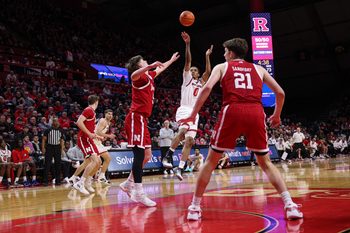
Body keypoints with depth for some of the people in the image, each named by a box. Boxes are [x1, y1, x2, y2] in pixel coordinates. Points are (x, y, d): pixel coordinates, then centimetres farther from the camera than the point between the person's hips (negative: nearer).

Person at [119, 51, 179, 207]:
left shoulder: (149, 76, 21)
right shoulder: (140, 76, -5)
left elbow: (160, 68, 42)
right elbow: (134, 75, -32)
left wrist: (172, 60, 53)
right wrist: (150, 66, -42)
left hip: (141, 119, 10)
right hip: (136, 118, -10)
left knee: (147, 155, 11)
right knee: (139, 155, -12)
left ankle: (129, 184, 21)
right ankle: (139, 193, -11)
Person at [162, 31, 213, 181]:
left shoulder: (201, 83, 24)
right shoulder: (187, 78, 10)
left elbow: (208, 71, 17)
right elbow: (188, 61, 0)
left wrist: (207, 56, 19)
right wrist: (188, 44, -9)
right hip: (184, 109, -6)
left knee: (189, 141, -2)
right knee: (184, 130, -34)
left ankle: (180, 169, -3)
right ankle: (168, 156, -25)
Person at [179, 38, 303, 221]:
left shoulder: (222, 67, 19)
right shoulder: (258, 69, 26)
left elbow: (207, 88, 1)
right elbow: (280, 92, 22)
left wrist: (193, 115, 5)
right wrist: (277, 115, 37)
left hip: (232, 111, -2)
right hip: (256, 113, 2)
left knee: (211, 160, 11)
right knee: (265, 162, 17)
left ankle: (195, 207, 12)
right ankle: (290, 205, 5)